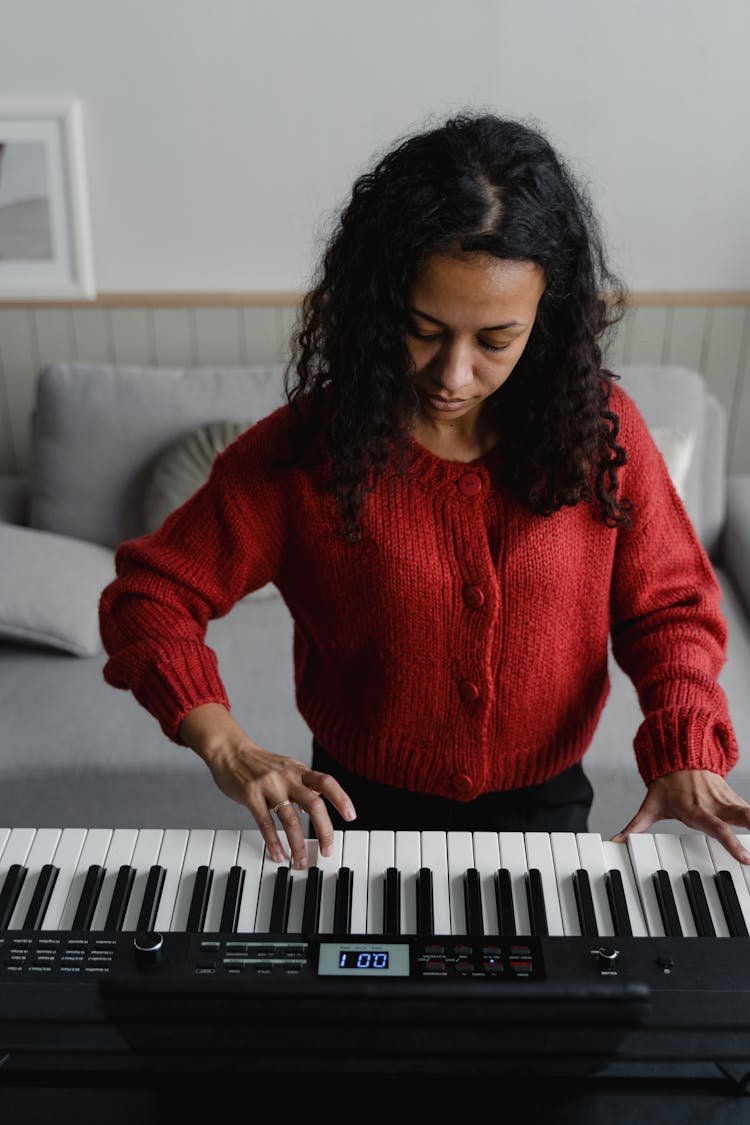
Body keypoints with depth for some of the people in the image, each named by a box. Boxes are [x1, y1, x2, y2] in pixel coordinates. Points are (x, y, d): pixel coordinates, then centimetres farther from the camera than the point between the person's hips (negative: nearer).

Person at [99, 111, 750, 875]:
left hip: (541, 804, 1)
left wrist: (684, 754, -14)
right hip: (361, 807, 0)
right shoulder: (303, 449, -15)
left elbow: (668, 605, 2)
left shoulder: (602, 432, -10)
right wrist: (226, 747, -23)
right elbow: (148, 594, -8)